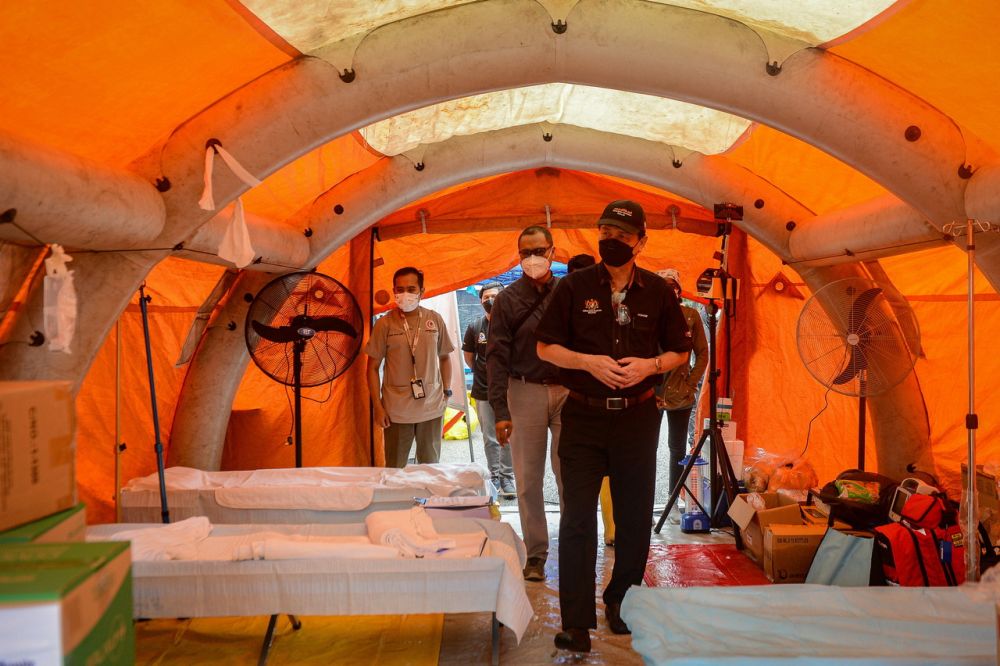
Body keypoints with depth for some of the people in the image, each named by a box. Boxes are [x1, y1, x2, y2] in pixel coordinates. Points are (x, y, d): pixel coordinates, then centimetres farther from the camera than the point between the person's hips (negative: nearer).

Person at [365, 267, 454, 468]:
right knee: (395, 469, 8)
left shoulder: (435, 320, 1)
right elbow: (373, 368, -1)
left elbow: (444, 358, 12)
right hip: (397, 410, -2)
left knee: (431, 465, 14)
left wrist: (447, 391, 6)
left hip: (432, 407, 2)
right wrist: (377, 407, -5)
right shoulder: (384, 324, -4)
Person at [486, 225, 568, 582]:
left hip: (568, 391, 0)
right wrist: (500, 410, -8)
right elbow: (497, 356, -1)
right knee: (528, 481, 6)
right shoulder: (508, 299, 2)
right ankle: (535, 555, 16)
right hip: (525, 392, 0)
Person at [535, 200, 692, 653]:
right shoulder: (574, 287, 0)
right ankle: (576, 621, 3)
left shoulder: (658, 292, 4)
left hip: (637, 417, 2)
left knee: (635, 517, 11)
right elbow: (545, 347, 2)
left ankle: (623, 603, 31)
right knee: (577, 519, -4)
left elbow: (680, 352, 9)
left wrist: (650, 365, -11)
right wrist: (588, 362, -14)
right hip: (583, 416, -2)